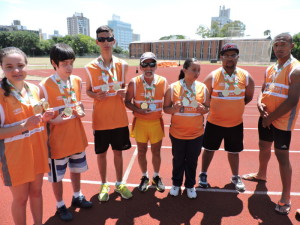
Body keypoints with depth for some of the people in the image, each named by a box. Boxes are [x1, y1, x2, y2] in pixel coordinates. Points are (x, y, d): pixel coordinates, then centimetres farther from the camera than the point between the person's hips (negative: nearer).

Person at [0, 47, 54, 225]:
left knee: (36, 191, 21)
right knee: (20, 197, 14)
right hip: (15, 155, -5)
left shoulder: (35, 89, 0)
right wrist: (24, 126, -28)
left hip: (38, 150, 5)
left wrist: (45, 118, -8)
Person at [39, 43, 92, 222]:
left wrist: (80, 111, -8)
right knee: (57, 175, 14)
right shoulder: (45, 86, -16)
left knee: (76, 168, 22)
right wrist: (54, 120, -27)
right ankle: (60, 206, 38)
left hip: (77, 137, 5)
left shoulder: (77, 81, -2)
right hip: (57, 139, -4)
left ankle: (77, 196, 47)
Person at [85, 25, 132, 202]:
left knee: (118, 151, 14)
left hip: (119, 118, 1)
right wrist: (96, 95, -18)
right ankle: (104, 185, 34)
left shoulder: (122, 65, 0)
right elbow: (88, 91, 4)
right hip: (100, 119, -1)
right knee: (101, 153, 12)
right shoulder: (90, 67, -5)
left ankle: (119, 184, 35)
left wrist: (124, 92, -11)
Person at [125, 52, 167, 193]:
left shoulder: (163, 81, -6)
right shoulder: (134, 82, -10)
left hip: (157, 122, 1)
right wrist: (137, 110, -18)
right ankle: (144, 177, 37)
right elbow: (127, 102, -3)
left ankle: (156, 177, 38)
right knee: (141, 151, 13)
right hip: (140, 122, 0)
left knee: (156, 151, 13)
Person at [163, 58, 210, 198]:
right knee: (178, 160, 15)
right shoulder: (173, 87, -8)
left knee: (192, 161, 15)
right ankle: (176, 184, 38)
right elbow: (165, 108, -3)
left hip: (196, 133, 2)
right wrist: (174, 109, -24)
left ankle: (190, 185, 37)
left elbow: (207, 107, 7)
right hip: (177, 133, -1)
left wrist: (203, 109, -16)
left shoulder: (203, 87, -2)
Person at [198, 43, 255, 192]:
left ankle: (235, 177, 39)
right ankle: (203, 175, 33)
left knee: (234, 151, 17)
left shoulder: (246, 76, -3)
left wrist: (233, 106, 2)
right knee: (209, 149, 12)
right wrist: (216, 108, -2)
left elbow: (249, 97, 10)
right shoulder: (212, 76, -10)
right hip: (214, 122, -2)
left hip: (236, 123, 2)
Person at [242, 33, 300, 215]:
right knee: (264, 147, 21)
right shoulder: (270, 69, 8)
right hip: (266, 117, 7)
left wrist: (271, 118, -17)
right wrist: (260, 104, -9)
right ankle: (261, 174, 45)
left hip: (282, 120, -7)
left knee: (282, 155, -2)